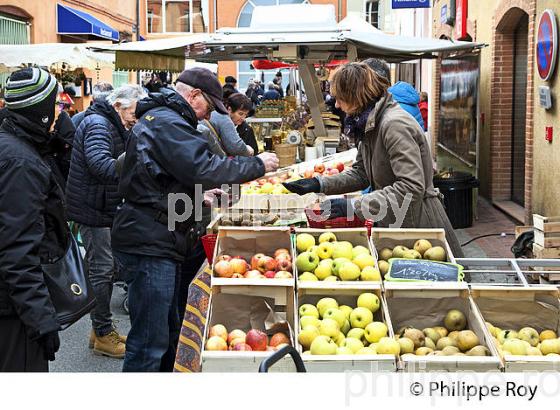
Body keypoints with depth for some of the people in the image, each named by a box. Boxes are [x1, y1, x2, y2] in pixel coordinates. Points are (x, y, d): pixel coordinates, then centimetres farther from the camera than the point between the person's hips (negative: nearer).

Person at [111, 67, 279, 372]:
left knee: (168, 332, 20)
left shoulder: (157, 117, 21)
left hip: (155, 241, 12)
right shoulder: (167, 122, -15)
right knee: (151, 341, -7)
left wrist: (200, 194, 19)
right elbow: (203, 169, -25)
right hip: (150, 244, -12)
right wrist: (257, 164, -16)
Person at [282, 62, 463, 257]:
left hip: (418, 223, -9)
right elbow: (361, 174, 12)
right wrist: (320, 184, -1)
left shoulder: (395, 124, -23)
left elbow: (411, 188, -29)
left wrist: (354, 206, -30)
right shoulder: (371, 124, 8)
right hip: (394, 223, 9)